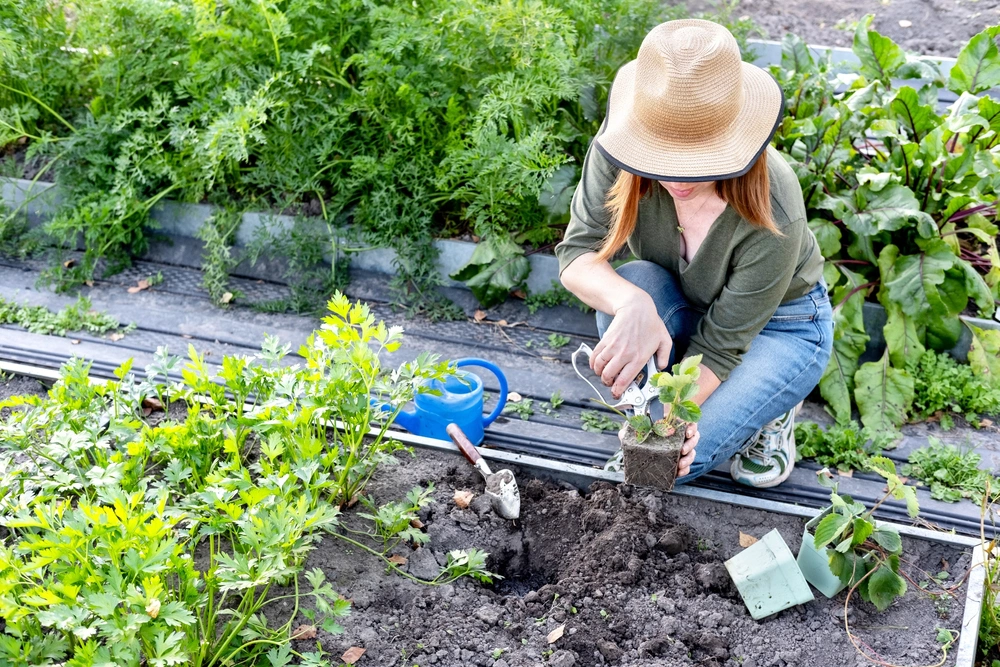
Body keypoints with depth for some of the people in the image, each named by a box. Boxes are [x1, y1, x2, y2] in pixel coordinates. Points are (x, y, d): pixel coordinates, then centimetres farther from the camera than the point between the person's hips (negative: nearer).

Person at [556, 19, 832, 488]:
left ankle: (771, 407, 10)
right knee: (633, 286, -32)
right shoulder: (620, 152, -30)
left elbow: (720, 343, -28)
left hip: (779, 324, -3)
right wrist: (634, 306, -49)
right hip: (685, 310, 4)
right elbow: (577, 255, -29)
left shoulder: (773, 215, -37)